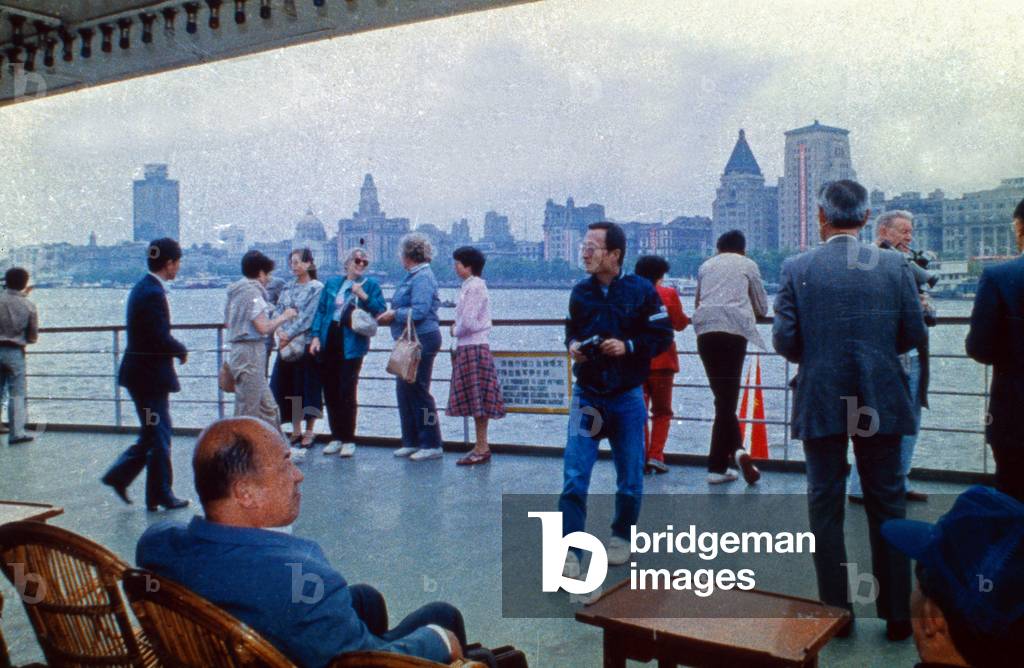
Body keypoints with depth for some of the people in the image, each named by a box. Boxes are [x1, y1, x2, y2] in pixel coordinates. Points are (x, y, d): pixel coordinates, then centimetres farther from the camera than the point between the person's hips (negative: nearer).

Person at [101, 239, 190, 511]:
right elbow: (162, 339, -25)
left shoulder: (143, 287, 11)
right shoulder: (153, 293, -21)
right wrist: (182, 350, -8)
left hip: (141, 372, 10)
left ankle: (119, 475, 24)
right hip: (150, 375, -10)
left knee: (153, 433, 20)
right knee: (158, 435, 2)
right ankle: (160, 496, 12)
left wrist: (175, 349, 6)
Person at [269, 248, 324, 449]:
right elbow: (277, 311, 7)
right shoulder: (288, 287, 13)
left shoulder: (317, 288, -6)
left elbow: (308, 317, -13)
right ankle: (296, 430, 17)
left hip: (306, 344, -6)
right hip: (286, 344, 6)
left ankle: (309, 431, 10)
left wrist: (289, 335, -16)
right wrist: (280, 331, -10)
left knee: (308, 387, 0)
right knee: (288, 386, 6)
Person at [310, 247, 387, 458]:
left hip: (352, 344, -4)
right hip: (329, 341, 4)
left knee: (347, 392, -7)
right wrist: (316, 336, 2)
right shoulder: (332, 283, 14)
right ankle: (336, 437, 18)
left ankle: (349, 440, 1)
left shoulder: (371, 284, 5)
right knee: (330, 391, 7)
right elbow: (321, 310, 12)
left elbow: (381, 310, -3)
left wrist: (364, 296, -15)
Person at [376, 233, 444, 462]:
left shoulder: (422, 277, -15)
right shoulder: (414, 276, 16)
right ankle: (411, 442, 22)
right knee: (404, 389, 13)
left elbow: (419, 311, -23)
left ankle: (432, 445, 4)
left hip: (422, 340, -10)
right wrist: (392, 314, 9)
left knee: (418, 391, -5)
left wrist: (394, 315, -12)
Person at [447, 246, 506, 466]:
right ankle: (481, 447, 18)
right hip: (467, 347, 9)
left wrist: (455, 331, -2)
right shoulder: (469, 285, 15)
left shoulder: (474, 286, -14)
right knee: (475, 401, 12)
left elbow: (468, 322, -19)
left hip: (474, 348, -9)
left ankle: (482, 449, 1)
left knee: (477, 400, -4)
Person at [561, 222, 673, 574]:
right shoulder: (581, 291, 1)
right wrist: (572, 345, -5)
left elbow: (662, 335, -5)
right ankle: (568, 549, -3)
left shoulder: (641, 290, -9)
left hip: (627, 397, -1)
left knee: (630, 476, 11)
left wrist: (628, 346, -19)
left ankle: (621, 537, 33)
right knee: (574, 475, -7)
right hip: (587, 395, 2)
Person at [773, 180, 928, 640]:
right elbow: (913, 333, -1)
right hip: (881, 402, 1)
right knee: (887, 505, 12)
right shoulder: (894, 265, -3)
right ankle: (897, 614, 19)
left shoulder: (797, 268, -7)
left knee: (825, 506, 10)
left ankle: (836, 611, 17)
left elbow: (784, 339, -8)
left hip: (821, 403, -1)